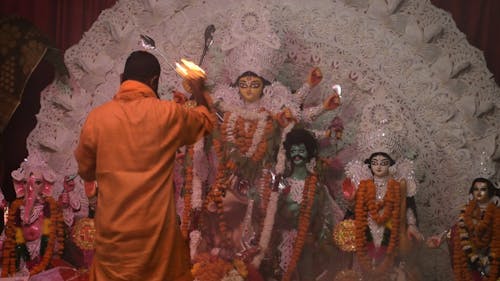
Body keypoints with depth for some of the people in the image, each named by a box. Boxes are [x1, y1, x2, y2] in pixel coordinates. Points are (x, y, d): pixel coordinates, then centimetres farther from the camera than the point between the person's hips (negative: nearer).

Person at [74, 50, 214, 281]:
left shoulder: (96, 118, -5)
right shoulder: (168, 114, -8)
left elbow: (86, 172, 9)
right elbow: (206, 122, 14)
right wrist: (198, 91, 32)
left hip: (113, 231, 1)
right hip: (157, 230, -1)